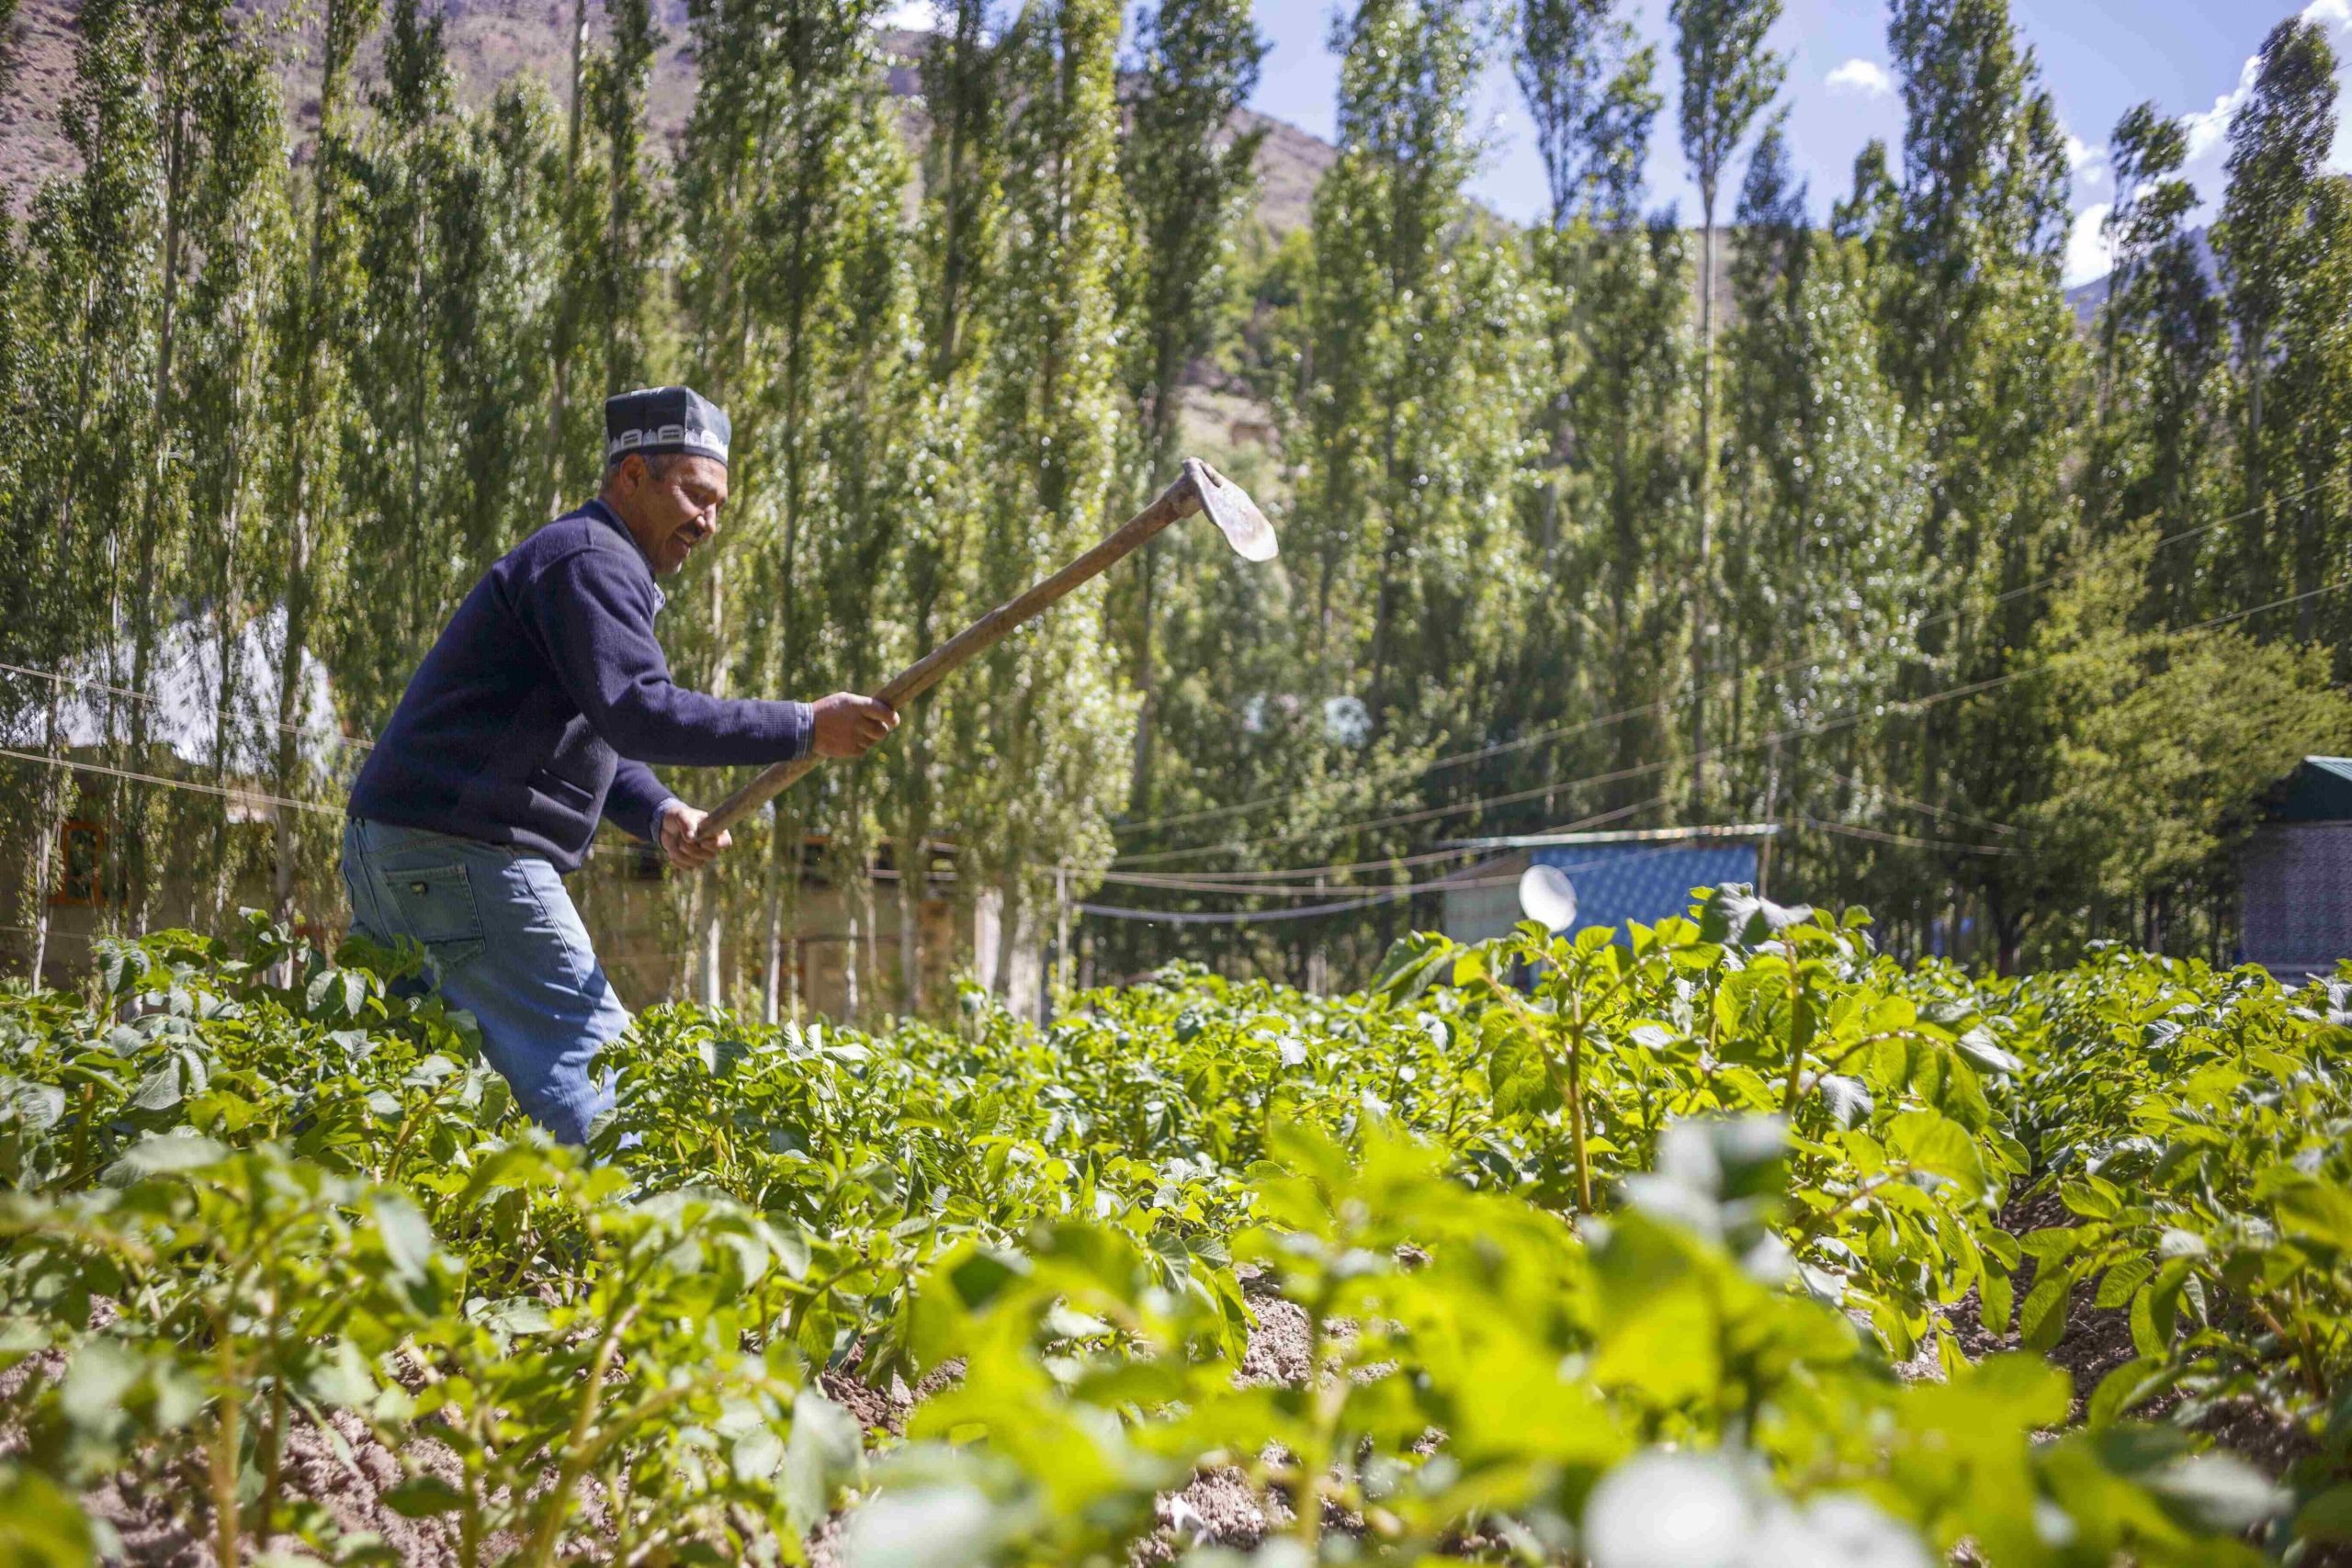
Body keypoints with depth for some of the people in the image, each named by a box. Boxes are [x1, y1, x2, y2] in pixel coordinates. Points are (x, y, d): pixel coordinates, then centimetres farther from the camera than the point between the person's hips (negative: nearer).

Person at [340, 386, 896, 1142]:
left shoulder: (605, 567, 23)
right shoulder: (589, 560, -11)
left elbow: (598, 732, 23)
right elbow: (636, 712, -25)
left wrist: (659, 812, 3)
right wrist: (804, 727, -23)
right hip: (460, 854, -11)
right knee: (591, 1062, -12)